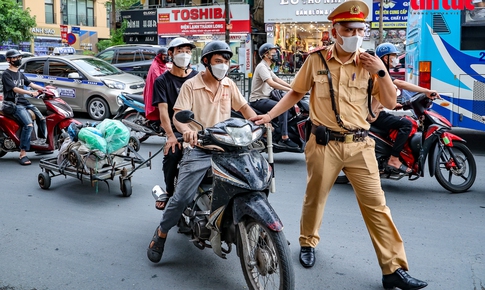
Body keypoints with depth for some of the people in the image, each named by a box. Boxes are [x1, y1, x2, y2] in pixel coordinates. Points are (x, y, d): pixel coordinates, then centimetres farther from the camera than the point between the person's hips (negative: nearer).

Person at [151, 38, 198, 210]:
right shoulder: (162, 81, 10)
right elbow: (163, 110, -3)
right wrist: (171, 136, -19)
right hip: (176, 129, -1)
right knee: (172, 152, -30)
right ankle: (169, 191, -3)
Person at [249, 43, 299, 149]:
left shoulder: (267, 68, 20)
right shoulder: (262, 66, -14)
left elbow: (277, 79, 17)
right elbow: (271, 83, -27)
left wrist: (293, 87, 4)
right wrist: (289, 90, -30)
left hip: (265, 98, 11)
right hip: (258, 100, -11)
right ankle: (284, 139, -28)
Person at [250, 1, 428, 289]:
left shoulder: (369, 63, 2)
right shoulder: (316, 59, -2)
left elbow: (390, 102, 3)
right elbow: (296, 93, 8)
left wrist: (382, 72, -10)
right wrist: (268, 115, 1)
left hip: (360, 145, 1)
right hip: (324, 144, -1)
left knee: (376, 204, 0)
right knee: (315, 198, 15)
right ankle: (308, 242, 41)